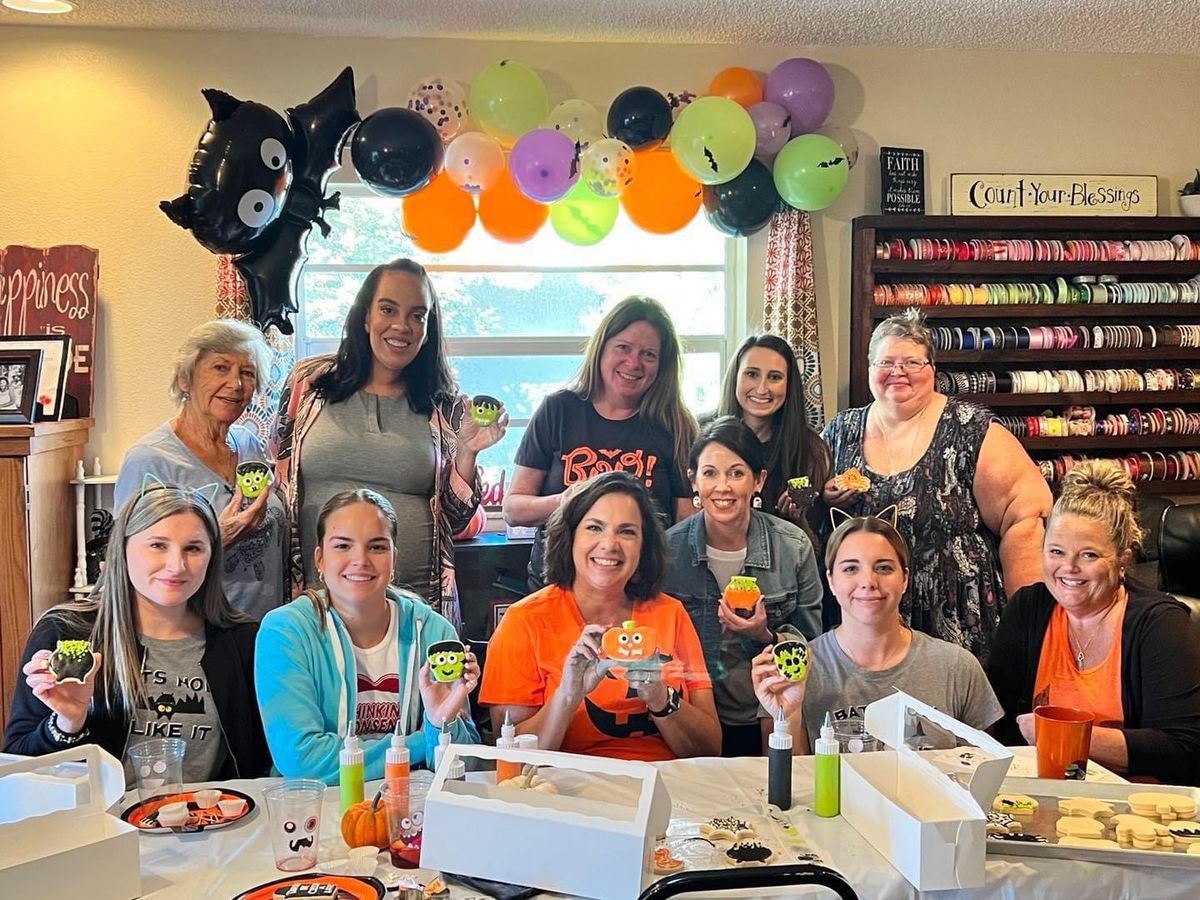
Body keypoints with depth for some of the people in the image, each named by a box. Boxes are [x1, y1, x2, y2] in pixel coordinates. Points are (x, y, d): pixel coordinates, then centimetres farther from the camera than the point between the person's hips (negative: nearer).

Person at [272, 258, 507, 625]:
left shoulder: (446, 407, 4)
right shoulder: (309, 382, 3)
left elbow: (454, 521, 5)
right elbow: (277, 479, 10)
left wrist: (467, 453, -10)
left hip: (417, 599, 0)